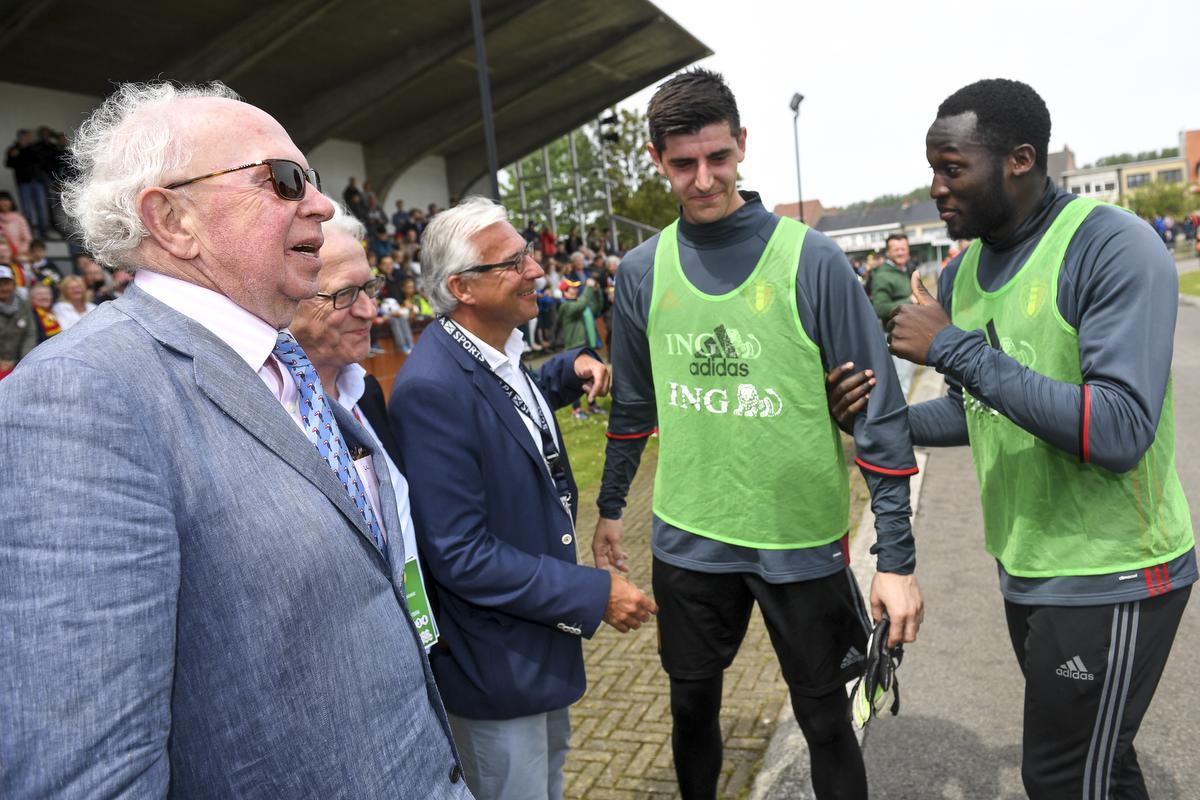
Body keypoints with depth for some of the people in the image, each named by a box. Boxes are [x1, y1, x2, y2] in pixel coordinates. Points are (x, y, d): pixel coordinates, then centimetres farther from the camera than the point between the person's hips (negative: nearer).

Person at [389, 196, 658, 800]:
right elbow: (459, 555, -29)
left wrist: (570, 370, 2)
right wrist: (593, 594, -25)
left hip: (542, 633, 9)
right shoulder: (431, 389, -30)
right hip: (495, 659, -9)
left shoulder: (499, 350, -3)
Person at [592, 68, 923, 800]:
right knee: (693, 707, 20)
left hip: (803, 541, -2)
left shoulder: (811, 260, -11)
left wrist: (897, 557, -11)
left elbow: (876, 411, -10)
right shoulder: (642, 271, -1)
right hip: (687, 540, 3)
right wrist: (611, 508, 16)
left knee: (825, 720, 14)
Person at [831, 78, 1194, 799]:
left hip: (1111, 575, -6)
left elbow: (1120, 433, -28)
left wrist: (957, 347, -27)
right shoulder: (962, 274, 4)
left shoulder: (1115, 247, -18)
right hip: (1025, 570, 7)